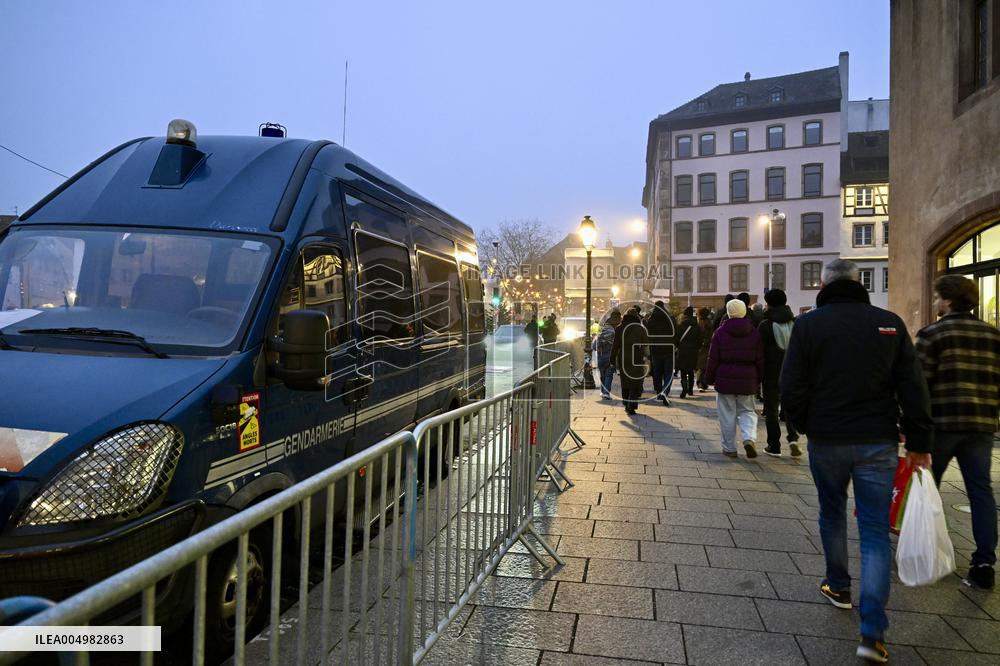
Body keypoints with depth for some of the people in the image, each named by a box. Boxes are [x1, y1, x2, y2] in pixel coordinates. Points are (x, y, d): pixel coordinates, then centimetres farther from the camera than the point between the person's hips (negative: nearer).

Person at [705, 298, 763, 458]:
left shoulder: (720, 332, -5)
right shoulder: (754, 333, 2)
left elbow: (713, 359, -4)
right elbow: (760, 360, 5)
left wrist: (709, 378, 6)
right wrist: (759, 379, 15)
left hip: (725, 379, -2)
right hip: (747, 380, 2)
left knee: (727, 414, 7)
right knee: (747, 411, 15)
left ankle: (729, 447, 11)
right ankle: (749, 438, -9)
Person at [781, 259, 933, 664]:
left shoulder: (808, 324, -6)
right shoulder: (890, 323, 0)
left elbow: (791, 390, -8)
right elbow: (913, 389, -1)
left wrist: (806, 426, 9)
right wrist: (919, 442, 6)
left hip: (826, 441, -1)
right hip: (878, 443, 1)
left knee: (832, 514, 22)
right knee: (875, 532, 4)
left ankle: (838, 587, 38)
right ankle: (872, 632, -2)